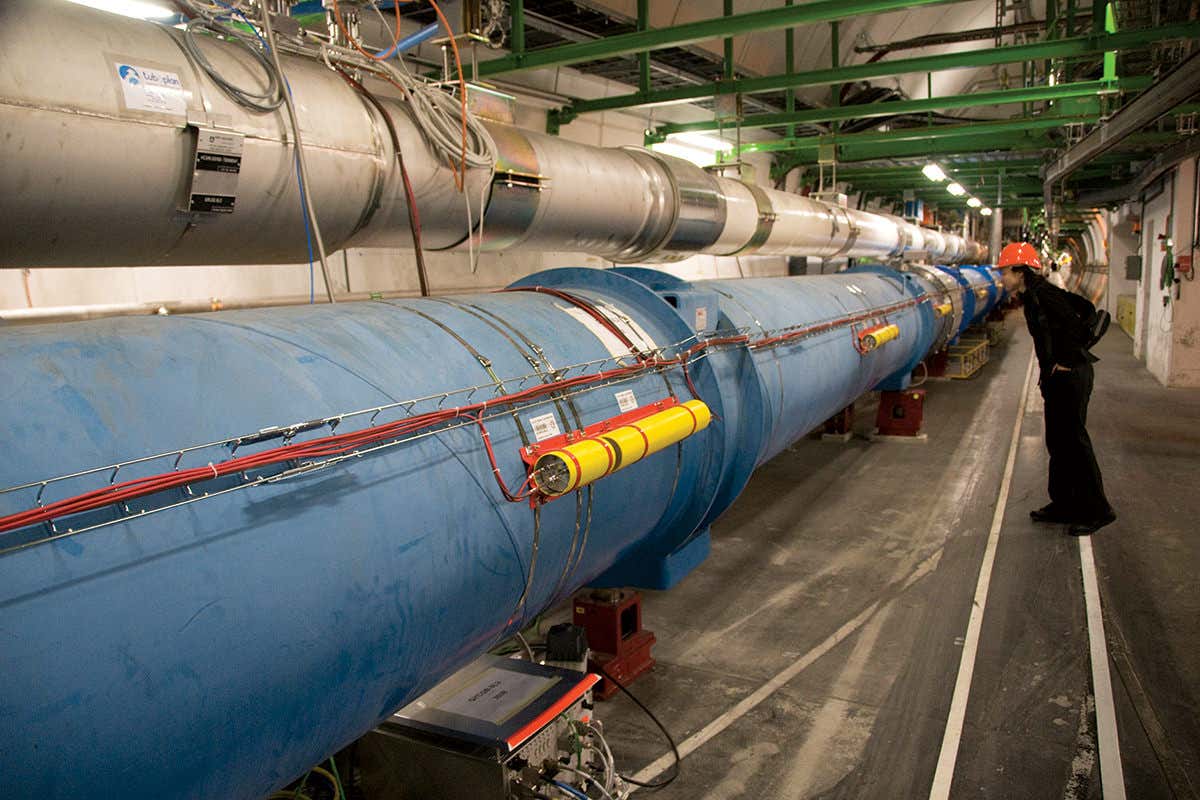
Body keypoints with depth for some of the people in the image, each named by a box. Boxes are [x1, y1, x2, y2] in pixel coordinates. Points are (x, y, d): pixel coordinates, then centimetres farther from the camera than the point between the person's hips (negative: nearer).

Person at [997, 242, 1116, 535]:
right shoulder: (1033, 296, 14)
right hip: (1058, 378, 10)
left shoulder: (1041, 294, -17)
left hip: (1070, 376, -10)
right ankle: (1063, 505, 25)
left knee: (1073, 440, -5)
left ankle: (1096, 510, 4)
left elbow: (1074, 328, -24)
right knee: (1058, 441, 15)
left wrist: (1065, 363, -15)